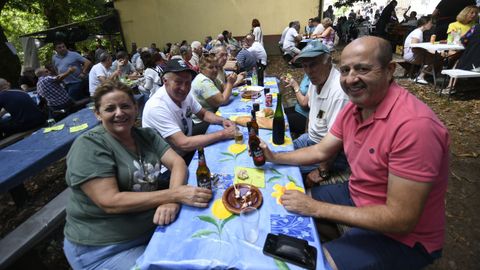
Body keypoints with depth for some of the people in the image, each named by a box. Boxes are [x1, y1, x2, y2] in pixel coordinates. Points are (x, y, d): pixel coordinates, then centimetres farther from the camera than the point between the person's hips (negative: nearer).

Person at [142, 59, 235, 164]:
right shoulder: (157, 107, -27)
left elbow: (203, 114, 11)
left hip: (187, 153, 7)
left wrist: (222, 120, -10)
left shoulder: (185, 95, -6)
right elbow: (184, 144, -30)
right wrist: (222, 134, -26)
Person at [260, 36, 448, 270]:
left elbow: (401, 221, -30)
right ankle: (333, 242, 37)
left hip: (402, 237, -7)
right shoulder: (354, 107, -5)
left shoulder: (414, 125, -32)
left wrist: (317, 208, -26)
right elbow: (320, 151, 7)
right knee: (294, 205, 13)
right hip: (357, 196, 8)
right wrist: (275, 157, -3)